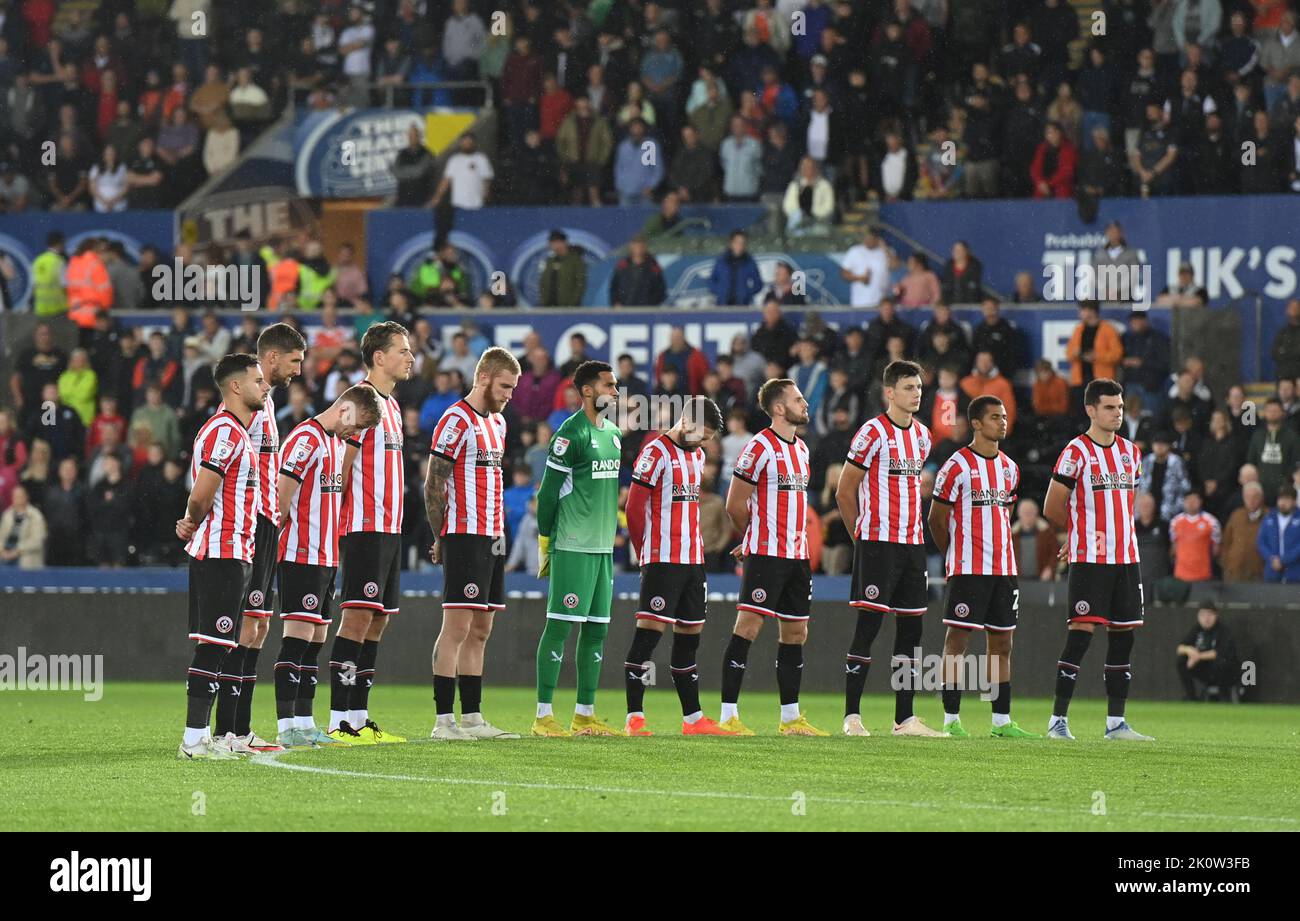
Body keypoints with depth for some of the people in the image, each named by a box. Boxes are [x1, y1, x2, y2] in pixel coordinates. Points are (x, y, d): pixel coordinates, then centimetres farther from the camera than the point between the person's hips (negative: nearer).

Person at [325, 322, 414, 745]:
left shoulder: (390, 405, 19)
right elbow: (340, 464, -15)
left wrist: (392, 524, 18)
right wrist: (341, 521, -16)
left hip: (389, 529, 10)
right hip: (364, 529, -10)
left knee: (378, 620, 9)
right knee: (357, 618, -11)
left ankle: (359, 718, 11)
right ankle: (340, 721, -12)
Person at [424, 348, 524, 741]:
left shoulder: (497, 422, 18)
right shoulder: (456, 421, -10)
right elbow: (434, 484, -11)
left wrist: (498, 532, 15)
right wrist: (440, 540, -9)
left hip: (492, 538, 9)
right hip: (464, 537, -9)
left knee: (480, 630, 9)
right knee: (457, 626, -11)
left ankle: (472, 717, 12)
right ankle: (443, 720, -11)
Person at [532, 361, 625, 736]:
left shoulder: (614, 434, 16)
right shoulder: (571, 434, -10)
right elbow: (548, 491, -10)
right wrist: (544, 543, -9)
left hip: (604, 547, 8)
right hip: (573, 547, -8)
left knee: (596, 629, 8)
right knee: (560, 626, -8)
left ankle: (585, 715, 13)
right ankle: (544, 715, -6)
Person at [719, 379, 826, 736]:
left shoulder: (801, 448, 15)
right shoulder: (760, 447, -11)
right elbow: (735, 505, -9)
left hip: (797, 556, 8)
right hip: (765, 555, -8)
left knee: (796, 633, 10)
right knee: (747, 628, -10)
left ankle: (791, 717, 17)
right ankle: (728, 716, -10)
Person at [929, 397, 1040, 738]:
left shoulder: (1009, 468, 13)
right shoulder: (957, 466, -8)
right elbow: (936, 519, -3)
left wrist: (997, 549, 15)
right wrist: (957, 558, 5)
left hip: (1004, 569, 7)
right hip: (967, 569, -7)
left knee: (1001, 643, 7)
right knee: (958, 639, -5)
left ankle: (1001, 722, 11)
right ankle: (951, 720, -3)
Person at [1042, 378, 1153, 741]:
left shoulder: (1130, 451, 13)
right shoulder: (1076, 452, -7)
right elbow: (1052, 510, -4)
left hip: (1126, 558, 7)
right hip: (1089, 560, -7)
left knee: (1123, 635, 7)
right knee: (1081, 632, -11)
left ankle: (1115, 722, 12)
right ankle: (1058, 719, -7)